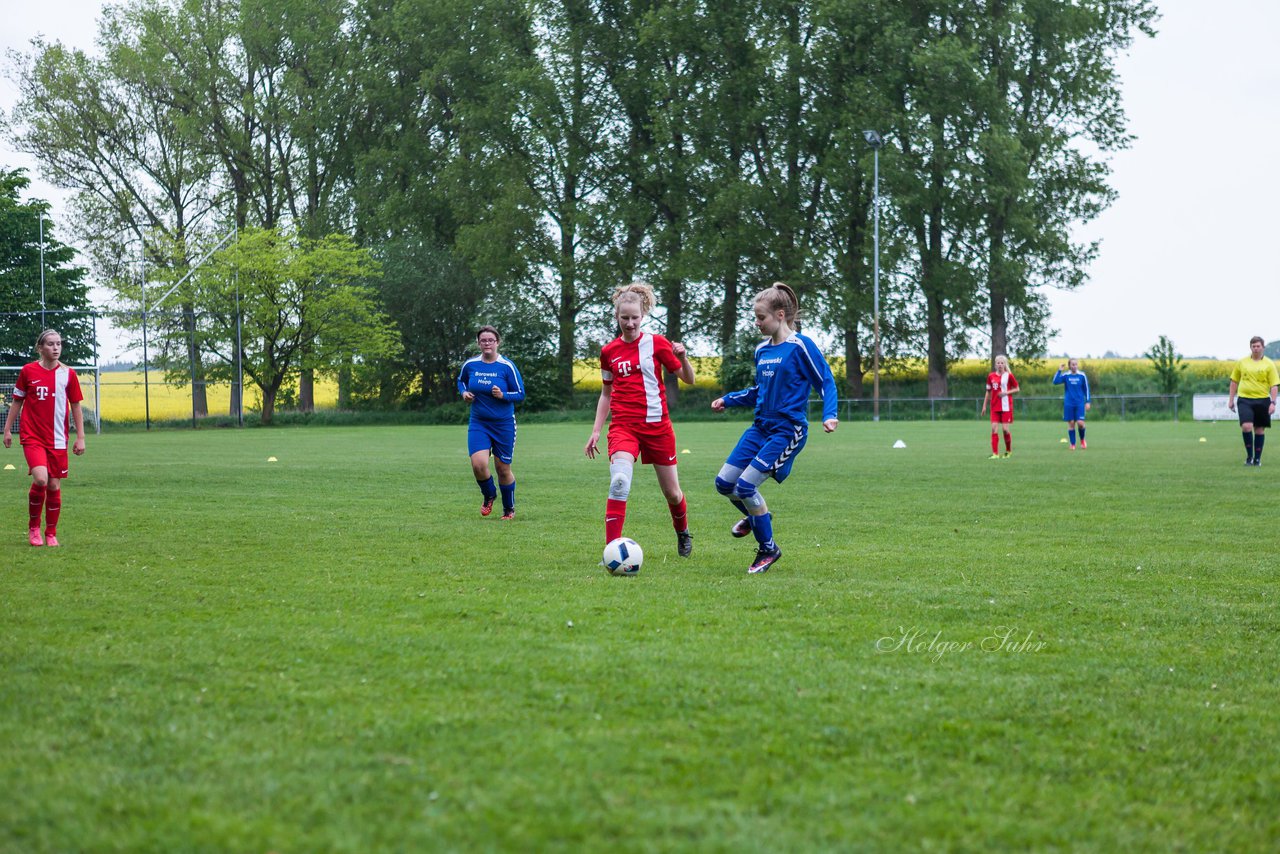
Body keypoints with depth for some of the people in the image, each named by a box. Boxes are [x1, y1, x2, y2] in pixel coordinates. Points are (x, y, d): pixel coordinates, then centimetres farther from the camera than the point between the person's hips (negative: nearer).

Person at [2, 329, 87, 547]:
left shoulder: (68, 374, 3)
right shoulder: (28, 371, 0)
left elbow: (76, 407, 8)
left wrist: (80, 437, 4)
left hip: (57, 439, 2)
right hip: (32, 437, -2)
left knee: (54, 486, 3)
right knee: (40, 479, -20)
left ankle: (51, 534, 20)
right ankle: (33, 527, 2)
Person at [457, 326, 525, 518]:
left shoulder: (507, 366, -9)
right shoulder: (470, 365, -1)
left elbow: (520, 394, -5)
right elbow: (461, 380, 21)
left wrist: (503, 395, -23)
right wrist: (464, 392, 1)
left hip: (504, 424, -2)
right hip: (478, 423, 2)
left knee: (503, 469, 5)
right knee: (478, 464, -17)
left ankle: (509, 509, 28)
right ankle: (488, 495, 15)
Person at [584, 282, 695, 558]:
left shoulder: (656, 343, 0)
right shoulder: (608, 351, 8)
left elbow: (689, 380, 1)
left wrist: (683, 358, -19)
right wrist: (596, 430, 12)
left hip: (657, 425, -1)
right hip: (623, 425, 1)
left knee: (671, 492, 9)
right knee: (619, 481, -25)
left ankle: (683, 533, 41)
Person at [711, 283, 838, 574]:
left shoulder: (800, 346, -11)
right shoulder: (761, 350, 11)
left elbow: (826, 383, -8)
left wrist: (829, 415, -23)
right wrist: (728, 400, 18)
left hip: (788, 430, -7)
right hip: (760, 427, 8)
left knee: (745, 485, -15)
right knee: (724, 483, 2)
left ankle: (768, 549, 3)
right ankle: (755, 516, 34)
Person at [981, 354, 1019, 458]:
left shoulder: (1009, 376, -4)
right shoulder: (991, 376, 6)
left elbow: (1017, 389, 2)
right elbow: (988, 391, 14)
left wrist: (1006, 392, -14)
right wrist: (984, 405, 11)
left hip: (1006, 406, -3)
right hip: (995, 407, 3)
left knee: (1005, 429, -4)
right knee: (994, 428, -6)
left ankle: (1009, 450, 18)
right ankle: (995, 453, -5)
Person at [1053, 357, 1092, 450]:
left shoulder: (1082, 375, -1)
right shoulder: (1065, 375, 0)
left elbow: (1086, 389, 5)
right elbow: (1055, 382, -14)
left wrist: (1088, 402, 2)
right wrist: (1059, 370, -19)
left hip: (1080, 403, -1)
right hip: (1069, 404, 1)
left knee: (1080, 423, -11)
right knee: (1071, 423, 1)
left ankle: (1082, 440, 16)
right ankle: (1072, 444, 10)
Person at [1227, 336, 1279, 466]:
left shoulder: (1269, 364, 0)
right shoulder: (1242, 362, 5)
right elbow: (1234, 381, 13)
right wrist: (1231, 400, 10)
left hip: (1262, 401, 0)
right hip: (1245, 400, 0)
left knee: (1259, 430, 6)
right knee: (1246, 426, -17)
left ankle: (1257, 458, 19)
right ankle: (1249, 455, 0)